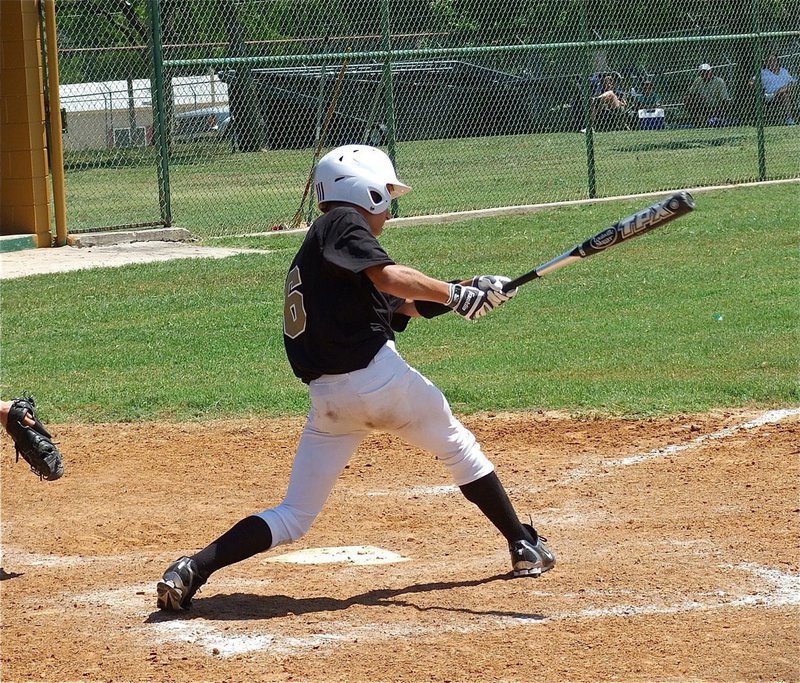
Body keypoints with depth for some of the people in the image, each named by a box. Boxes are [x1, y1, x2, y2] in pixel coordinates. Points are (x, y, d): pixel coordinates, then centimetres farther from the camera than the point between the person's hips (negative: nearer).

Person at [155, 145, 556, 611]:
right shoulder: (344, 223, -1)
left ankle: (195, 568, -10)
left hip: (327, 397, 6)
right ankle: (525, 546, 31)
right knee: (459, 447, 21)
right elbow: (387, 276, -20)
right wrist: (455, 295, -11)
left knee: (293, 518, 7)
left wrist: (467, 294, 16)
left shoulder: (308, 257, 24)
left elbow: (400, 306, 23)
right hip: (380, 376, -6)